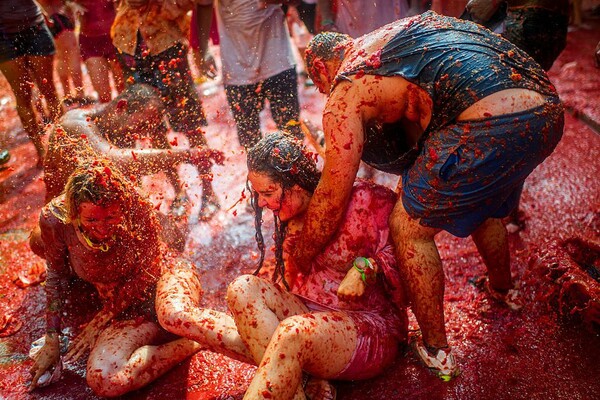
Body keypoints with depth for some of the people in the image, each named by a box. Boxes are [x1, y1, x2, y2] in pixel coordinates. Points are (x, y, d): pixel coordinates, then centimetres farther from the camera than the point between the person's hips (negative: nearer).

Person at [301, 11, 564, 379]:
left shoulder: (345, 92, 1)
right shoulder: (396, 31, 26)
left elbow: (332, 200, 2)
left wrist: (298, 262, 17)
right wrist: (410, 188, 39)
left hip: (492, 127, -10)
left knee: (409, 228, 8)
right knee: (483, 204, 33)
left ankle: (437, 353, 21)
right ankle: (503, 288, 61)